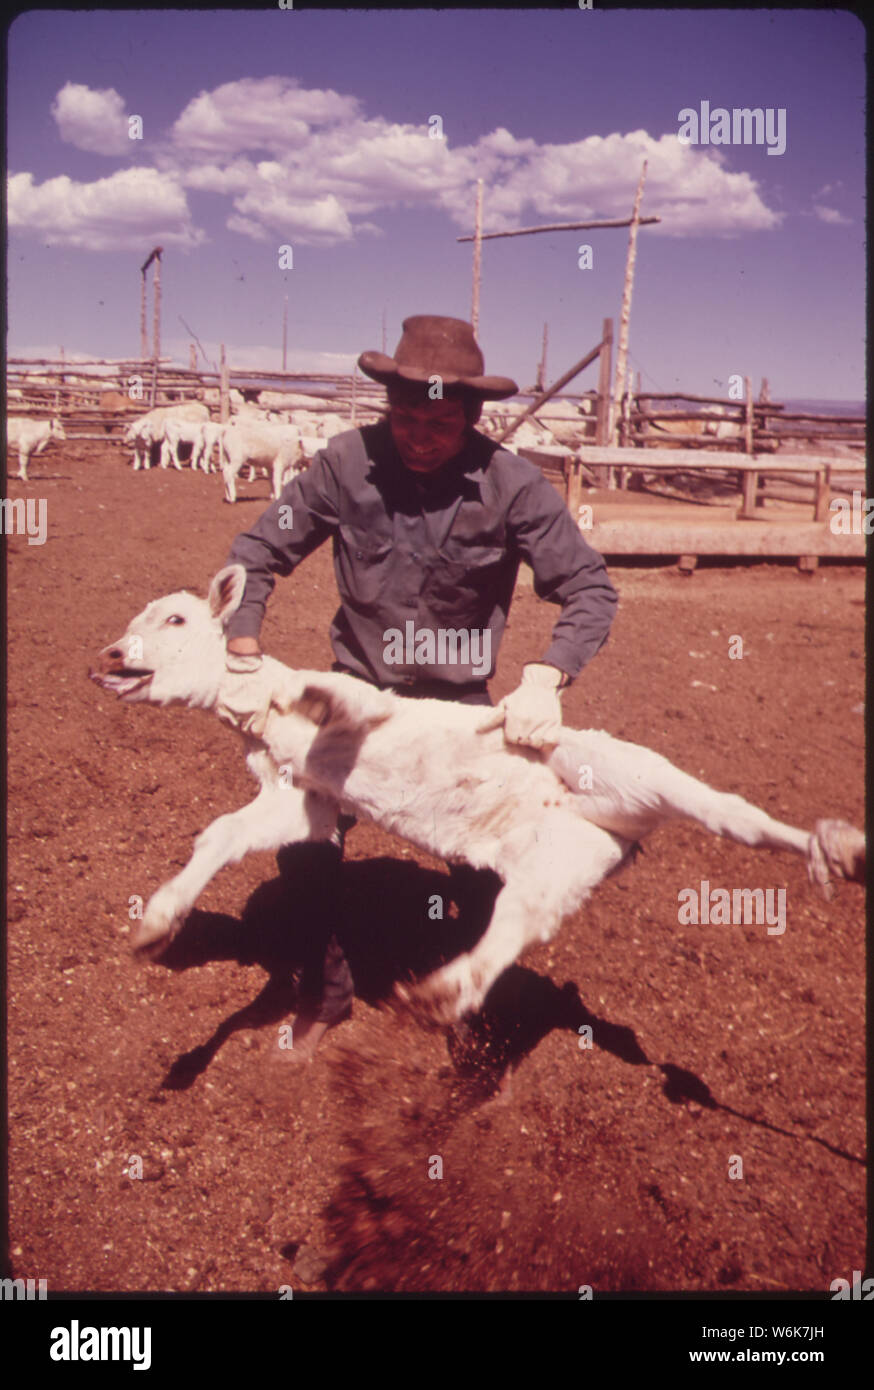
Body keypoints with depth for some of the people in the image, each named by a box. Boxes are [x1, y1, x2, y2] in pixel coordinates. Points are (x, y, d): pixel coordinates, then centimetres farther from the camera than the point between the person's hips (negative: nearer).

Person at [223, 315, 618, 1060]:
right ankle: (323, 994, 25)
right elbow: (259, 551, -6)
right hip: (356, 688, 1)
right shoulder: (347, 461, -15)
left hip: (459, 699, -1)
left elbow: (591, 590, -17)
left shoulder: (513, 483, -19)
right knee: (305, 843, -3)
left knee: (485, 863, -3)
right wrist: (243, 655, -14)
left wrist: (543, 682, -31)